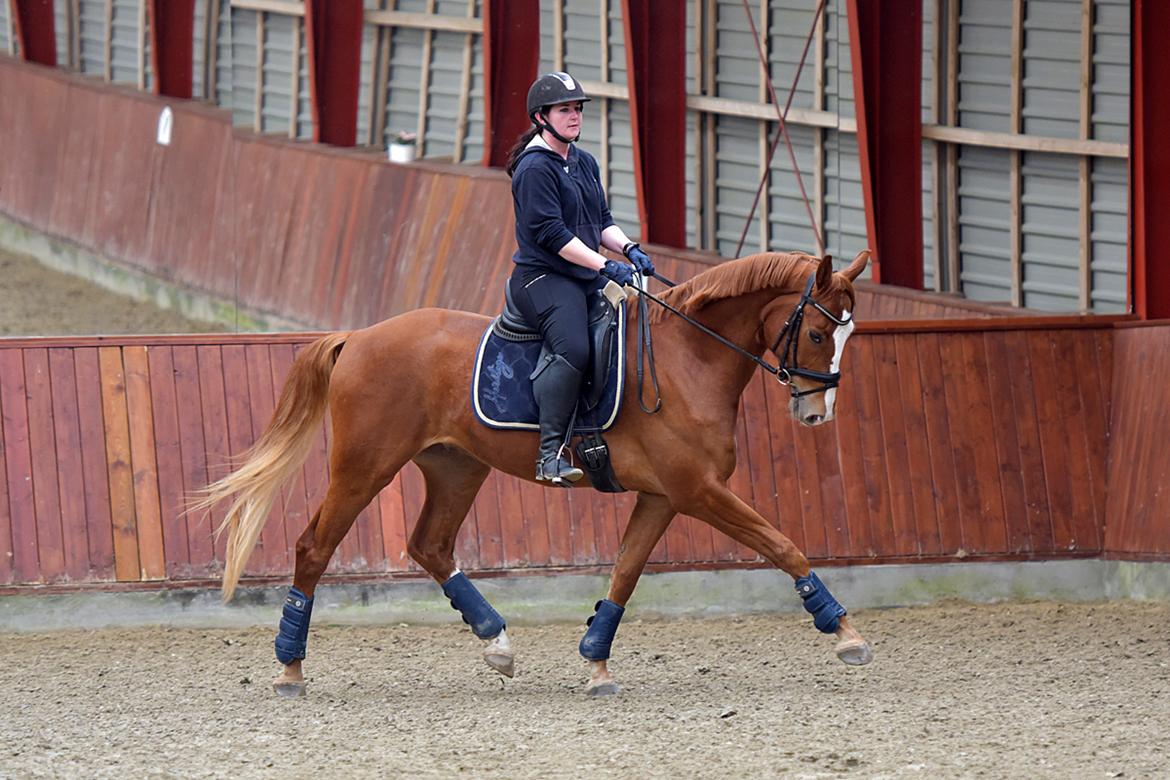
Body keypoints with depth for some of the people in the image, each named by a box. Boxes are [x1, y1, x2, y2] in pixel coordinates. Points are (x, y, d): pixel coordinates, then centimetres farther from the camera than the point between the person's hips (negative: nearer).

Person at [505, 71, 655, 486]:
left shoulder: (585, 163, 18)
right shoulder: (535, 167, -10)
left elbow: (602, 221, 22)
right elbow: (551, 233, -18)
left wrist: (629, 248, 1)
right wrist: (605, 265, -22)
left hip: (586, 280, 10)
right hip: (543, 278, -10)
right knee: (573, 349, -32)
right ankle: (551, 451, -32)